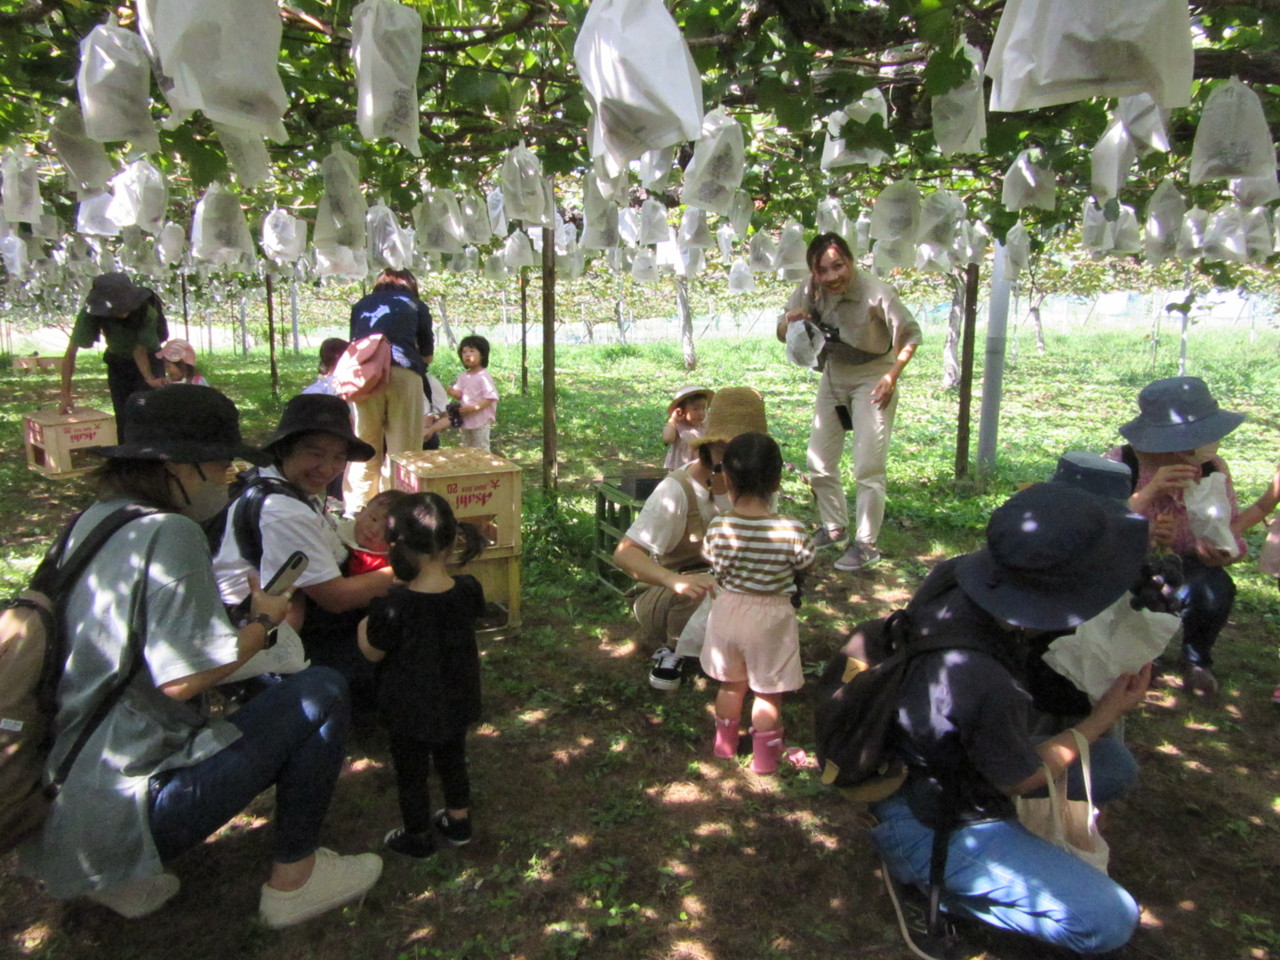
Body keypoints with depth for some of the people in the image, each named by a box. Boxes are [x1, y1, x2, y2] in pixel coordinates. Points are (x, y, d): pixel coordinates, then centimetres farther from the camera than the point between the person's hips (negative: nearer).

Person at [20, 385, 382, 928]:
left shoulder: (93, 520, 8)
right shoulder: (169, 533, -19)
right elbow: (182, 677, -24)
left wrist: (239, 612, 11)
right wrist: (263, 622, -8)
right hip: (121, 814, -9)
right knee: (321, 693, -7)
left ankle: (115, 876, 21)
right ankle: (292, 879, 6)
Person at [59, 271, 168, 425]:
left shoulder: (146, 311, -32)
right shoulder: (90, 314, -27)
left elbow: (140, 351, -24)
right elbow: (70, 354, -21)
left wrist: (149, 378, -42)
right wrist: (66, 395, -22)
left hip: (148, 360, -2)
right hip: (117, 360, 2)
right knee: (122, 419, 1)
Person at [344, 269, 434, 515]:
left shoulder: (361, 306, 28)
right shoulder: (415, 305, 22)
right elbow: (427, 354, 24)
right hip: (403, 373, -2)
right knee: (403, 450, 1)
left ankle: (356, 512, 12)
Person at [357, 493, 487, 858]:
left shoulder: (393, 607, -30)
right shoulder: (468, 591, -18)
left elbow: (373, 653, -15)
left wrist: (364, 626, 4)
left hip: (410, 710, -4)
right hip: (456, 701, 4)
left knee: (411, 772, 19)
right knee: (453, 759, 27)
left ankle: (418, 837, 38)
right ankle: (458, 822, 45)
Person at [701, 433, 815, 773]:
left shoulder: (718, 528, -17)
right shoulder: (791, 532, -22)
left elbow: (717, 575, -4)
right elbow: (804, 569, -5)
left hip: (728, 612, 2)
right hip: (771, 617, -2)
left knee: (731, 684, 24)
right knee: (768, 692, 18)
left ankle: (725, 744, 42)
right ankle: (765, 755, 33)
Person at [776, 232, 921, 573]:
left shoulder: (876, 293, -26)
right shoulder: (810, 291, -13)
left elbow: (910, 335, -12)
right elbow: (782, 334, -3)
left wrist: (891, 377, -18)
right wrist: (789, 322, -26)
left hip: (872, 376, -5)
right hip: (833, 375, 5)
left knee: (868, 466, -8)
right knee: (819, 462, 9)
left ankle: (866, 544, 4)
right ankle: (834, 527, 29)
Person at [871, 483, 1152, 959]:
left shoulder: (955, 577, -18)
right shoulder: (983, 683, -39)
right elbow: (1021, 780, -16)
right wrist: (1106, 714, -2)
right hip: (929, 824, -8)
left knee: (1112, 771, 14)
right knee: (1110, 920, -7)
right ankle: (924, 878, 3)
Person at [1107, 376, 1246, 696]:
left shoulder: (1213, 469, -8)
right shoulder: (1121, 463, -19)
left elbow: (1231, 529, -4)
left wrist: (1223, 551, -28)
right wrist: (1149, 492, -39)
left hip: (1184, 563, 3)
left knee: (1216, 591, -31)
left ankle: (1196, 660, 5)